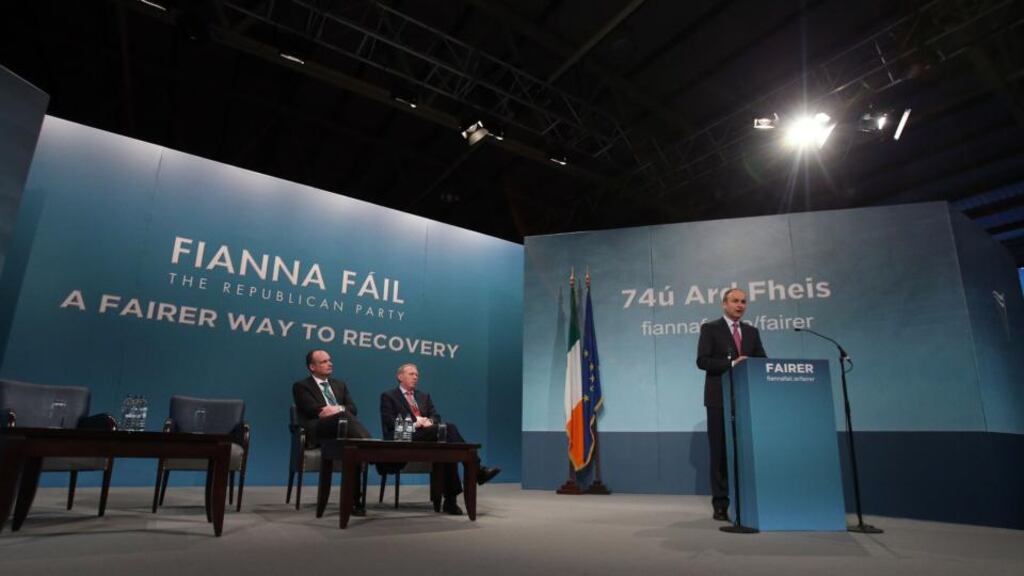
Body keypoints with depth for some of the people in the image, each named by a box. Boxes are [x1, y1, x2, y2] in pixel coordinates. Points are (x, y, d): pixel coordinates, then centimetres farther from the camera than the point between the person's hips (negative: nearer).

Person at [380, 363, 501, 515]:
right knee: (448, 427, -31)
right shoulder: (388, 396, 11)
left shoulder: (424, 396, 28)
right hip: (405, 440, -6)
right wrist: (414, 424, -15)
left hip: (428, 437, 6)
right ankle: (476, 470, -33)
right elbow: (389, 423, -4)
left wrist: (429, 421, -9)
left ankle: (450, 500, -34)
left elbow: (436, 416, 17)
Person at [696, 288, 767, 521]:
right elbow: (702, 360, -8)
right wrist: (731, 364, -18)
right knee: (721, 451, 0)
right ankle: (721, 504, 6)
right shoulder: (710, 329, 2)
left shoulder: (751, 332, 16)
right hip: (720, 399, -4)